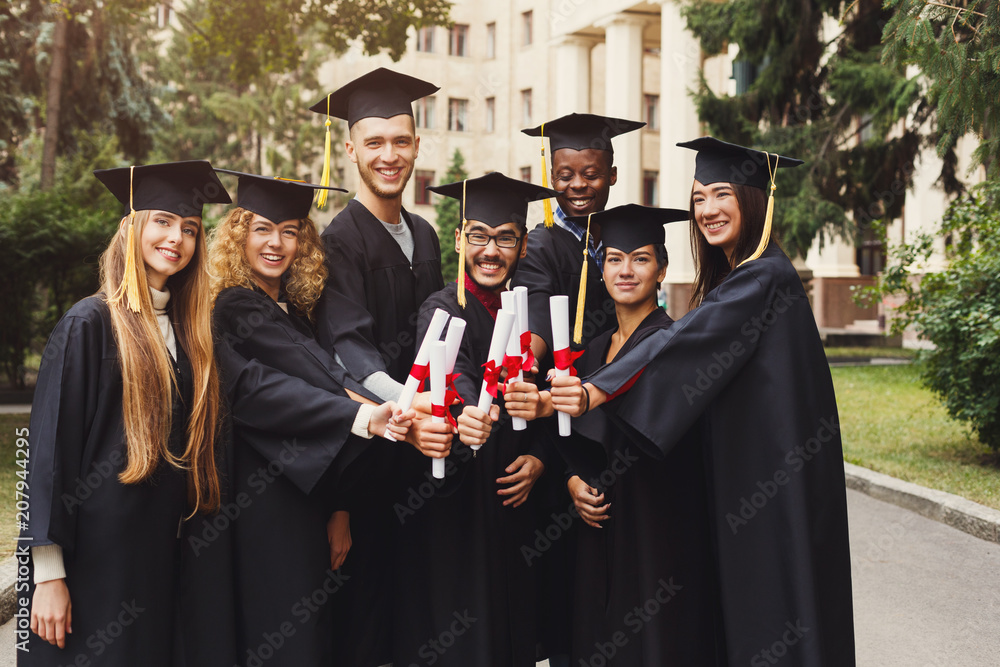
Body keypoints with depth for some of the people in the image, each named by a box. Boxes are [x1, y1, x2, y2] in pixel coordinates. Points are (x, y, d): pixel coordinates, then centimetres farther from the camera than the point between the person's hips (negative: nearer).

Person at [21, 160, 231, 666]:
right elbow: (49, 446, -12)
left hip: (160, 556, 6)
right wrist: (48, 574, -15)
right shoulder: (91, 324, -8)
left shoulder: (185, 330, 11)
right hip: (93, 555, -6)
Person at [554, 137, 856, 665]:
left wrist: (595, 392, -36)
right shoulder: (730, 278, 14)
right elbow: (695, 347, 15)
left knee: (769, 606, -2)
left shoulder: (766, 277, -16)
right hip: (737, 475, 9)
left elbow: (688, 343, -28)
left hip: (774, 477, -9)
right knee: (737, 604, 13)